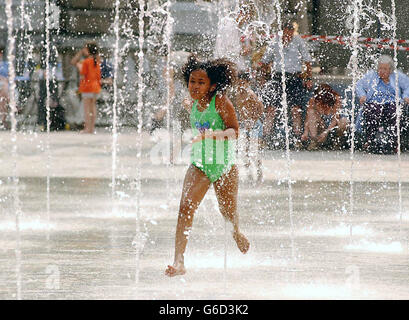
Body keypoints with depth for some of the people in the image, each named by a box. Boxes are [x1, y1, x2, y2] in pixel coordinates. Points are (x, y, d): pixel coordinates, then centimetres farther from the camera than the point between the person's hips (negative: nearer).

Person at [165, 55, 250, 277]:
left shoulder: (220, 101, -14)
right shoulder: (194, 104, 4)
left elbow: (234, 131, -20)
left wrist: (210, 134, -32)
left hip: (224, 165, -4)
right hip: (199, 164, 4)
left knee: (227, 211, 14)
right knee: (186, 207, -17)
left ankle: (237, 234, 52)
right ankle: (179, 262, -22)